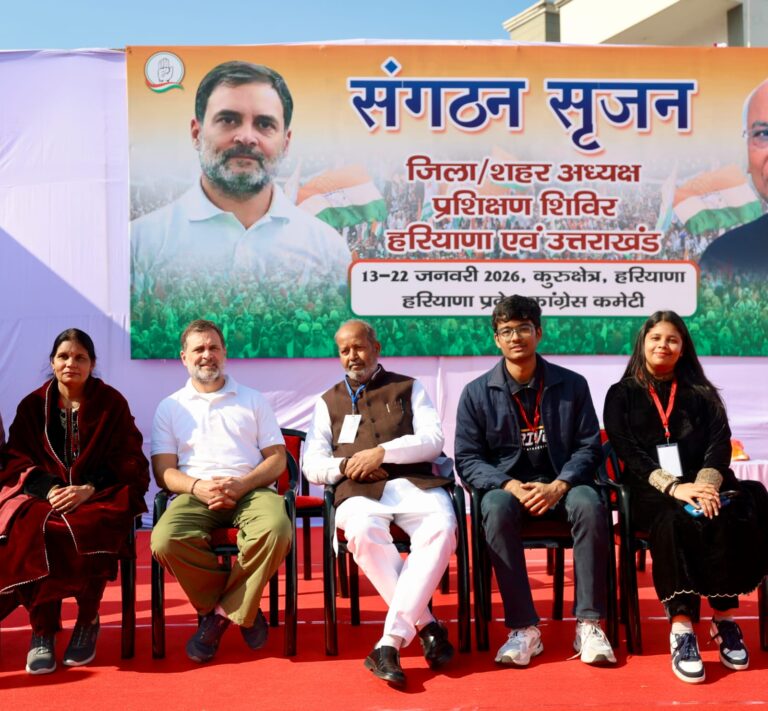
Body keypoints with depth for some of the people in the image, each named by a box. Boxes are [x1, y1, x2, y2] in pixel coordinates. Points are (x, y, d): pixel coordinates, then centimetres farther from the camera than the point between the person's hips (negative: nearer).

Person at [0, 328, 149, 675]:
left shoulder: (112, 403, 7)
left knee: (91, 532, -36)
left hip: (99, 495, -1)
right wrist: (50, 489, -15)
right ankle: (42, 630, -20)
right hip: (41, 494, 1)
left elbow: (129, 462, 1)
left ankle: (88, 621, -11)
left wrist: (88, 489, -16)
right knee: (31, 531, -34)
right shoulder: (33, 405, 12)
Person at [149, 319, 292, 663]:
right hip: (195, 495, 1)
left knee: (276, 530, -36)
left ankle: (224, 610, -12)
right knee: (165, 540, -33)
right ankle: (241, 608, -11)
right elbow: (163, 471, 8)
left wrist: (243, 484, -11)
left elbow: (277, 458, 10)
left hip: (251, 490, 0)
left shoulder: (253, 400, 18)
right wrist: (197, 487, -15)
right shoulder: (170, 408, 18)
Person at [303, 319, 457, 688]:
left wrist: (382, 452, -9)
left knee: (441, 527, -35)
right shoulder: (328, 402, 24)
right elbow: (312, 466, 15)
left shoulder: (409, 389, 20)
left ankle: (391, 639, -34)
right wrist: (344, 466, -7)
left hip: (414, 483, 0)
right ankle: (425, 624, -23)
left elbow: (433, 440, 5)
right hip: (360, 491, 1)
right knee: (362, 532, -37)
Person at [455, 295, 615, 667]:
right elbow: (467, 459, 1)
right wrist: (509, 485, -18)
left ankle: (589, 625, -26)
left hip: (561, 484, 1)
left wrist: (558, 486, -15)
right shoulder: (477, 393, 4)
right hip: (506, 486, 0)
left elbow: (589, 447, 3)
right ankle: (524, 628, -30)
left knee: (589, 506, -33)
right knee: (496, 510, -35)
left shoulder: (572, 385, 5)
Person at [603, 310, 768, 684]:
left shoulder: (702, 394, 20)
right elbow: (629, 453, -1)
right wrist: (673, 487, -18)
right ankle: (682, 628, -39)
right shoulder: (621, 395, 13)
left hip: (702, 485, 2)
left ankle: (725, 619, -24)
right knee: (675, 522, -37)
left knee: (727, 520, -33)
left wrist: (705, 485, -17)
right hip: (651, 492, -2)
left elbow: (719, 444, 5)